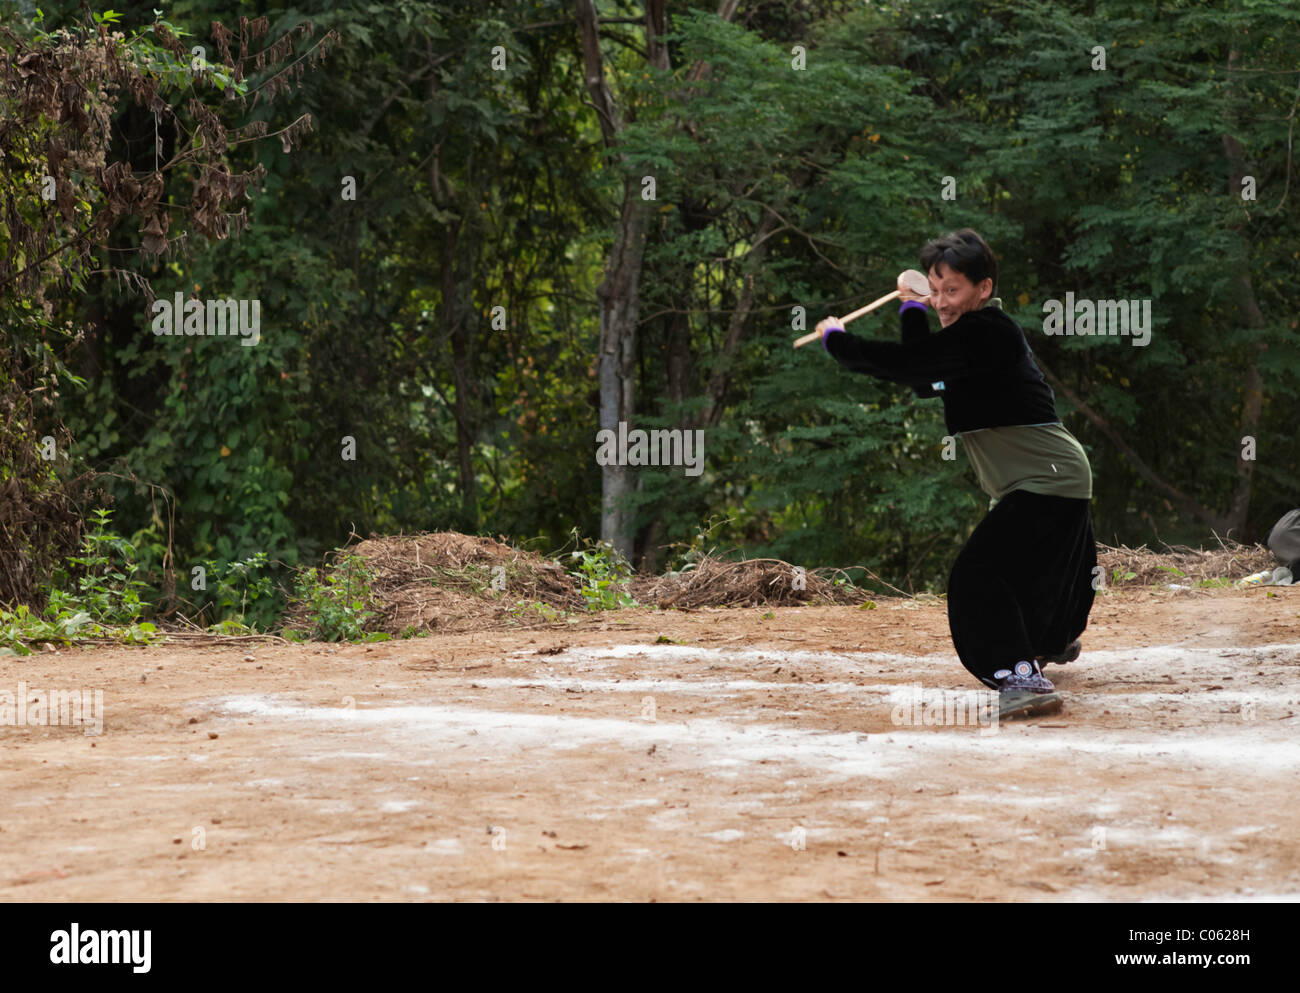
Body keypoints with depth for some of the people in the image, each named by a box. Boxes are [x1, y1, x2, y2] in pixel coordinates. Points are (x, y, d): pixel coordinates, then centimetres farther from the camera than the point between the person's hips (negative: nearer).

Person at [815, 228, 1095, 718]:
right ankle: (1056, 641, 59)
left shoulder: (984, 332, -20)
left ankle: (1023, 678, -25)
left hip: (1048, 483, -11)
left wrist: (836, 339, -11)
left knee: (977, 573, -21)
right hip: (1050, 481, 11)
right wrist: (913, 310, 15)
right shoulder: (983, 330, 12)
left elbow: (905, 363, -25)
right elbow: (925, 382, 19)